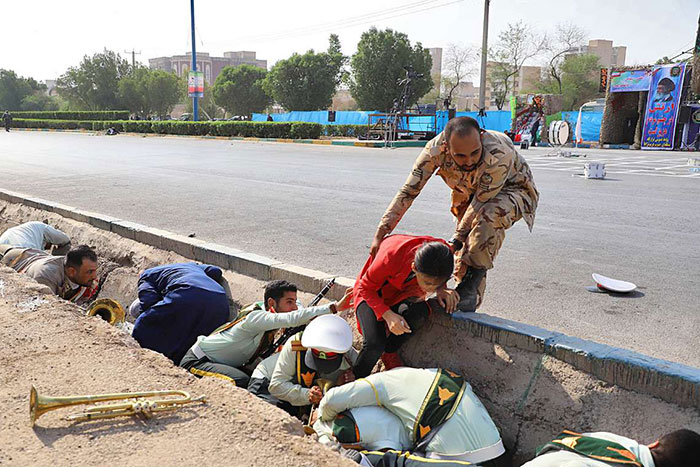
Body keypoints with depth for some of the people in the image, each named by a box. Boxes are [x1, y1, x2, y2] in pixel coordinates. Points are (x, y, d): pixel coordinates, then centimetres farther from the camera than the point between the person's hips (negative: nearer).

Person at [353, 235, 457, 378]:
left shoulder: (442, 254, -27)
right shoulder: (392, 256, -39)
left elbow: (438, 281, -1)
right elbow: (366, 287, -23)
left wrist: (441, 290, -24)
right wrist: (387, 314, -38)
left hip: (402, 293, 4)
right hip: (372, 292, -4)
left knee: (420, 312, -31)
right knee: (375, 344, -27)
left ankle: (389, 352, -3)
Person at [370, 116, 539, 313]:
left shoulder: (499, 156, -40)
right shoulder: (436, 149, -30)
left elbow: (480, 203, -32)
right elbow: (408, 191, -26)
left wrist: (456, 241, -30)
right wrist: (380, 234, -31)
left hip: (513, 188, -4)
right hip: (472, 190, 4)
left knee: (489, 217, -37)